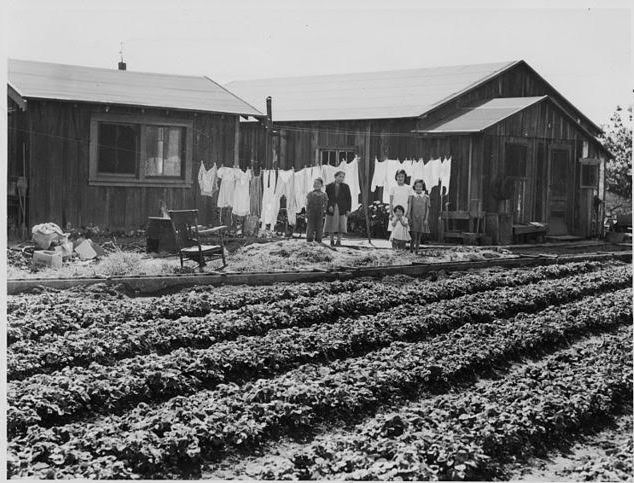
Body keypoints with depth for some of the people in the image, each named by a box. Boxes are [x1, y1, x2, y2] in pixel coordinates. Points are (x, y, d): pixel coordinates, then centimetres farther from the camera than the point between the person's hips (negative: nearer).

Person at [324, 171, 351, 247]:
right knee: (331, 226, 2)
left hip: (342, 209, 0)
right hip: (331, 209, 0)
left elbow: (349, 199, 5)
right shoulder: (328, 186, 4)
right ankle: (332, 241, 12)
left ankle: (339, 241, 3)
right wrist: (329, 206, -13)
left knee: (341, 226, -5)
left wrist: (348, 210, -2)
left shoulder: (346, 187, 5)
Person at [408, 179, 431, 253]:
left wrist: (426, 219, -2)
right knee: (414, 236, -9)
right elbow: (410, 208, 2)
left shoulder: (426, 198, 4)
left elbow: (427, 209, 4)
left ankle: (417, 250, 12)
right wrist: (409, 218, -4)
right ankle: (411, 250, 1)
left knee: (419, 236, 5)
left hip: (422, 219, 1)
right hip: (414, 218, -1)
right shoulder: (412, 197, 3)